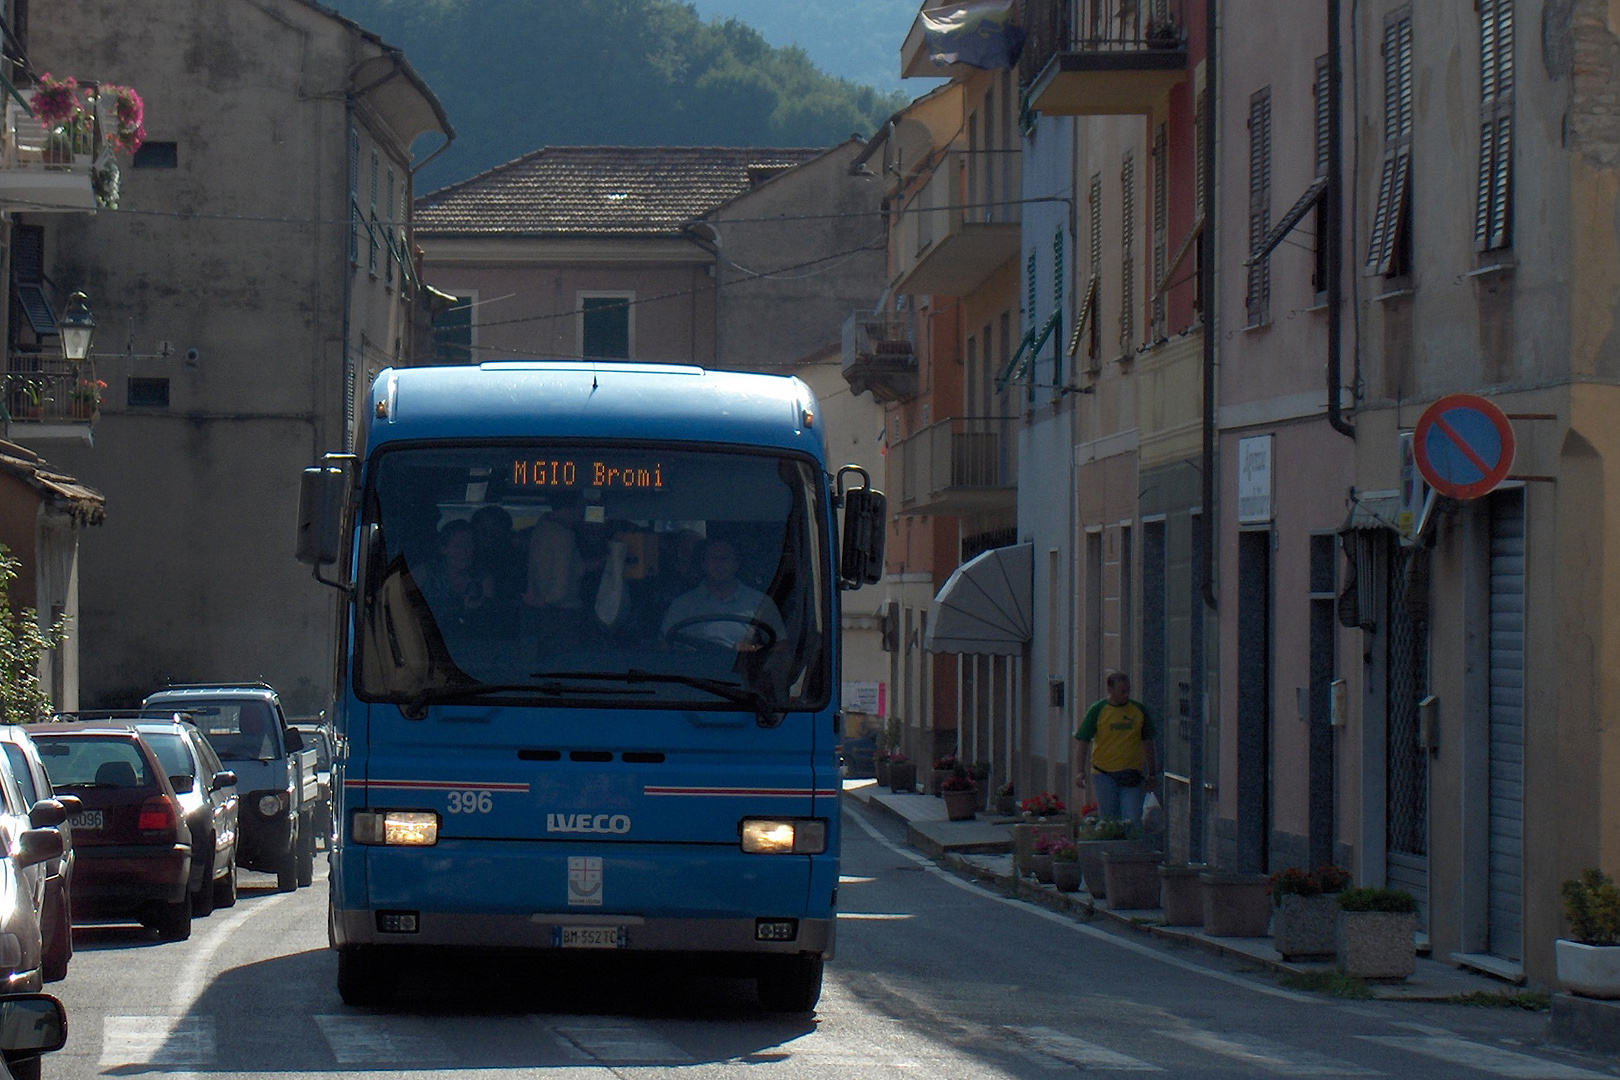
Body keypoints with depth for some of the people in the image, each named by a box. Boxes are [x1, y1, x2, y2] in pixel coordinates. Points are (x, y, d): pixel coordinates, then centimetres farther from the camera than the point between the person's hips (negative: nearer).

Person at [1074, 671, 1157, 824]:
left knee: (1132, 821, -9)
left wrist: (1150, 773, 13)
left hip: (1131, 774, 1)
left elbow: (1147, 743, 13)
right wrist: (1081, 772, -13)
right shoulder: (1097, 711, -1)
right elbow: (1084, 742, -2)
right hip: (1104, 775, -1)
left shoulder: (1139, 710, 6)